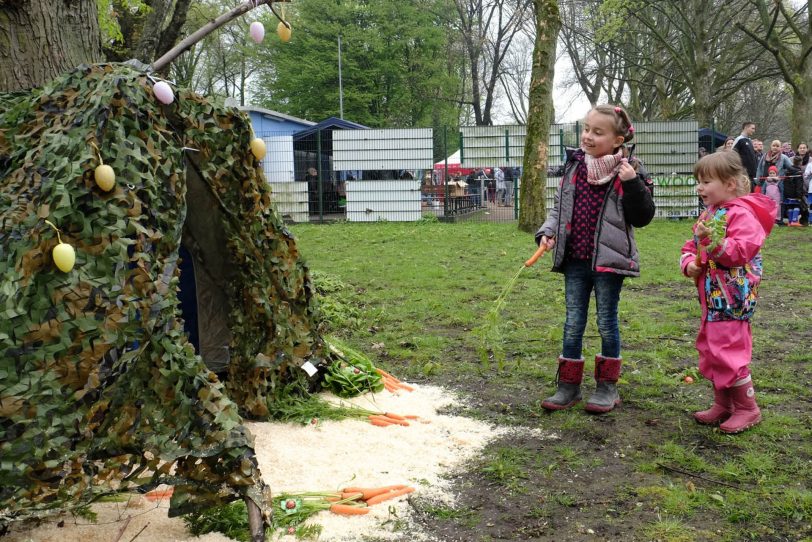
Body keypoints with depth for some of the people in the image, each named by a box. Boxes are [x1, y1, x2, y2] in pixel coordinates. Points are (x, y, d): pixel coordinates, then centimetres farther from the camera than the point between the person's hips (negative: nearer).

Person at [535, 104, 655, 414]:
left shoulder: (625, 174, -8)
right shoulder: (573, 167, 5)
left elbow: (642, 217, -10)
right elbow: (559, 207, 14)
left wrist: (632, 183, -22)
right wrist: (547, 232, -2)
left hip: (608, 261, -4)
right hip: (575, 261, 4)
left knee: (607, 322, 8)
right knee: (573, 322, 10)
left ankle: (608, 386, 22)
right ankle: (568, 385, 20)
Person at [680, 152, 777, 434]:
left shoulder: (742, 214, -14)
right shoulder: (709, 213, 14)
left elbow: (741, 251, -25)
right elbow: (690, 246, 17)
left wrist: (713, 242, -37)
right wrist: (689, 262, -2)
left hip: (732, 298, -10)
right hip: (712, 296, 10)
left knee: (729, 351, -7)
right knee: (711, 349, 15)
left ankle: (748, 408, 9)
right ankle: (723, 405, 28)